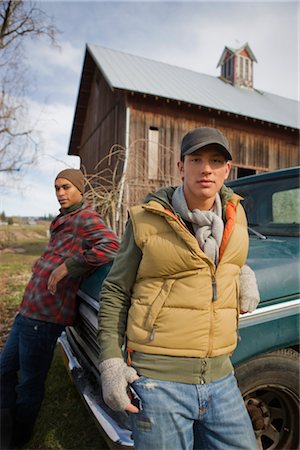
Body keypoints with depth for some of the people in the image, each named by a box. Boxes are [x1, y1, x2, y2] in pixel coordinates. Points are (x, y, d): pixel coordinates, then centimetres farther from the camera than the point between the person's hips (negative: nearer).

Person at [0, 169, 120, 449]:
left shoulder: (85, 218, -11)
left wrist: (68, 266, -23)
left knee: (29, 382, 9)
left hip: (45, 316, -9)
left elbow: (110, 247, -28)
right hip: (29, 310, 9)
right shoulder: (64, 220, 18)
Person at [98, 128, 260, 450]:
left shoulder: (235, 215, 4)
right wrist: (110, 362, -10)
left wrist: (243, 272, 3)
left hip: (220, 377, 5)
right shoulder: (146, 220, -9)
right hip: (158, 379, -4)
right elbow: (114, 293, -3)